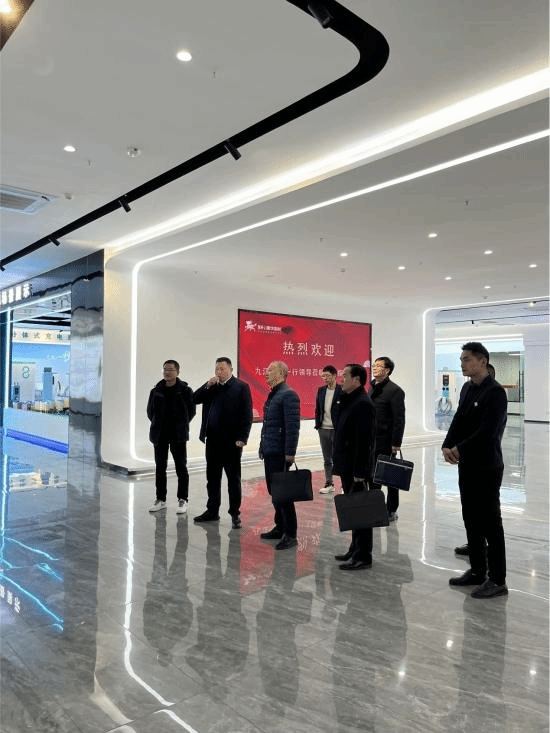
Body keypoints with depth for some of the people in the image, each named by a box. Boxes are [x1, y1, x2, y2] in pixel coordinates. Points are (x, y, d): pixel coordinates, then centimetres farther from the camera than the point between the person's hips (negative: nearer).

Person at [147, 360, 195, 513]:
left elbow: (191, 410, 3)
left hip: (178, 436, -3)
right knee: (160, 468, 10)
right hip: (160, 435, 4)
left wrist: (181, 425, 3)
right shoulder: (156, 391, 4)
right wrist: (157, 424, 10)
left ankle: (182, 500, 11)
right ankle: (160, 499, 22)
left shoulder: (185, 390, -4)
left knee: (181, 468, 2)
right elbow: (150, 411, 15)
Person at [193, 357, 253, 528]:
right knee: (212, 477, 14)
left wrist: (242, 438, -15)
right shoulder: (211, 386, 11)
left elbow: (246, 415, -9)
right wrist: (208, 385, -8)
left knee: (233, 478, 4)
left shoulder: (241, 387, -5)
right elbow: (196, 399, 5)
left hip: (231, 441, -5)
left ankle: (235, 513, 14)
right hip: (212, 440, 6)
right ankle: (212, 511, 26)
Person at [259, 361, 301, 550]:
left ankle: (290, 534, 5)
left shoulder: (288, 395, -14)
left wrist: (290, 452, -21)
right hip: (269, 451, 9)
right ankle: (280, 527, 28)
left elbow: (292, 426, -19)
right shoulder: (273, 395, 15)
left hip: (280, 453, -9)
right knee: (274, 491, 16)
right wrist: (263, 446, 19)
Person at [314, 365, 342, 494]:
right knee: (327, 459, 13)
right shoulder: (321, 390, 9)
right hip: (323, 429, 6)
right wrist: (317, 424, 6)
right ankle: (329, 483, 23)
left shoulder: (342, 391, -9)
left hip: (337, 429, -5)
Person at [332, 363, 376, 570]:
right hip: (347, 467, 10)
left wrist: (359, 472, -22)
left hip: (357, 469, -10)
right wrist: (339, 463, 18)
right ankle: (356, 549, 28)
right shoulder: (349, 401, 14)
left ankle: (363, 557, 8)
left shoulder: (363, 404, -18)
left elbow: (364, 441, -22)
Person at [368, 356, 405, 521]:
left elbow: (399, 419, -15)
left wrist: (396, 443, -18)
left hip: (387, 442, -7)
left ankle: (392, 510, 17)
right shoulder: (372, 389, 12)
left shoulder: (394, 390, -11)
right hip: (371, 441, 7)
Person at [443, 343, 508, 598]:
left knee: (490, 523, 1)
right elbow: (458, 422, 10)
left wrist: (460, 450, -16)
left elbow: (488, 431, -21)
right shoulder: (467, 388, 11)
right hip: (467, 465, 8)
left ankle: (497, 581, 12)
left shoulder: (495, 392, -15)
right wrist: (447, 446, -5)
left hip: (486, 467, -8)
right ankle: (477, 571, 28)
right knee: (471, 520, 15)